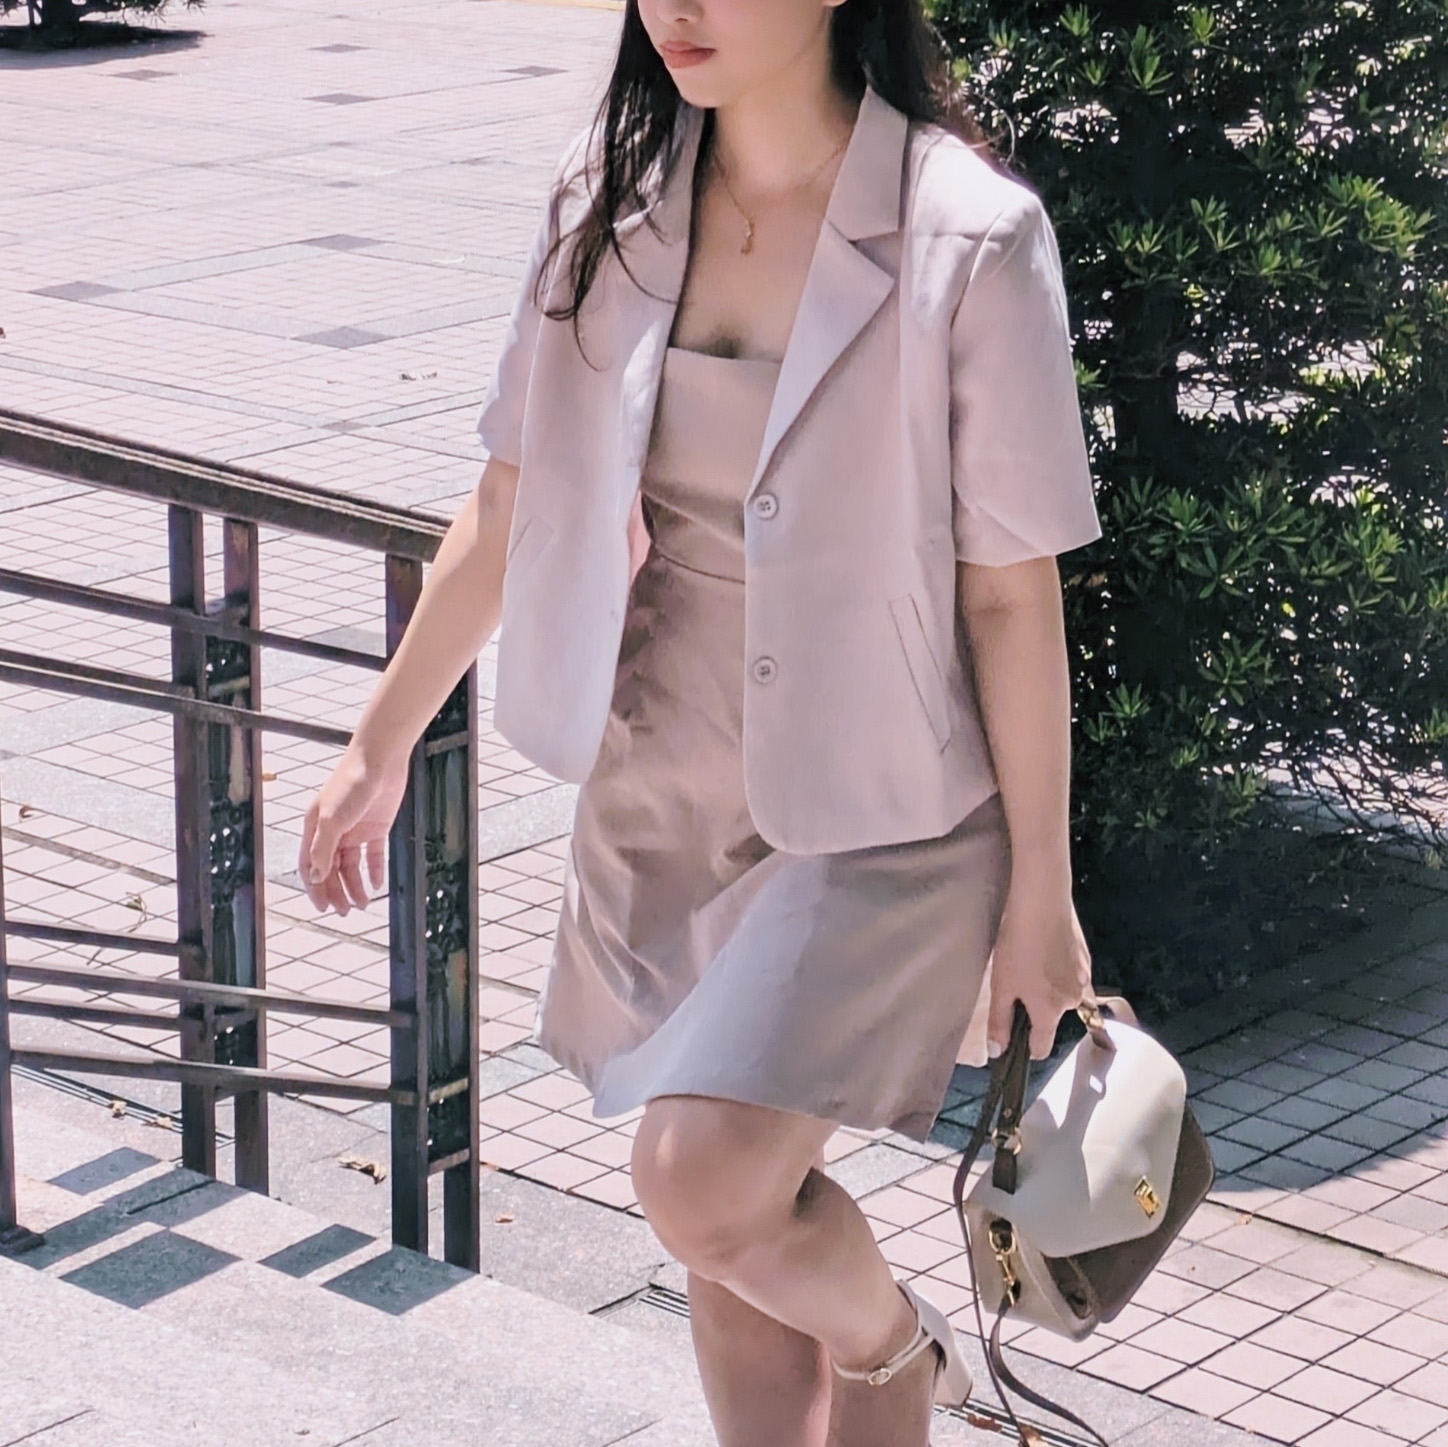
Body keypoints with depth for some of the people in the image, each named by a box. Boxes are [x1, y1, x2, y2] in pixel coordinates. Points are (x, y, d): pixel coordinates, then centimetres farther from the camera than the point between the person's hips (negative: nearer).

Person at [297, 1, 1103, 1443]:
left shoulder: (967, 238, -16)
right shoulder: (611, 193, -1)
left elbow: (1012, 589, -11)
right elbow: (514, 499, 8)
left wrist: (1039, 892, -7)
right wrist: (381, 745, 13)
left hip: (872, 802, -5)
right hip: (661, 782, 5)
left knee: (706, 1184, -17)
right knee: (735, 1243, 12)